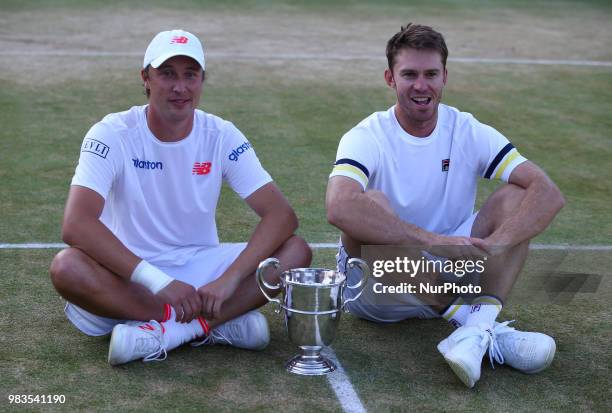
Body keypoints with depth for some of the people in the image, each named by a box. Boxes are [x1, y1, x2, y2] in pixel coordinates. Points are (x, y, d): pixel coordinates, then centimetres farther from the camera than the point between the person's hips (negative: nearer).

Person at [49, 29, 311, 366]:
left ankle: (166, 331, -25)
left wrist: (228, 280, -28)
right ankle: (216, 323, -25)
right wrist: (159, 282, -33)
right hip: (129, 278, -2)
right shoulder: (112, 134, -12)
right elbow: (76, 224, -26)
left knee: (296, 252, -19)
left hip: (200, 268, 2)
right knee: (67, 267, -34)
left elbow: (282, 215, -13)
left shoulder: (221, 136, -4)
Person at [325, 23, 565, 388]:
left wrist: (496, 244, -31)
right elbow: (339, 207, -35)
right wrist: (435, 241, -38)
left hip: (451, 278, 3)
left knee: (515, 198, -15)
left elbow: (549, 193, -14)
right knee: (369, 205, -32)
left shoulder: (469, 132, -3)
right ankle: (477, 321, -24)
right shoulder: (367, 138, -13)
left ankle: (479, 327, -30)